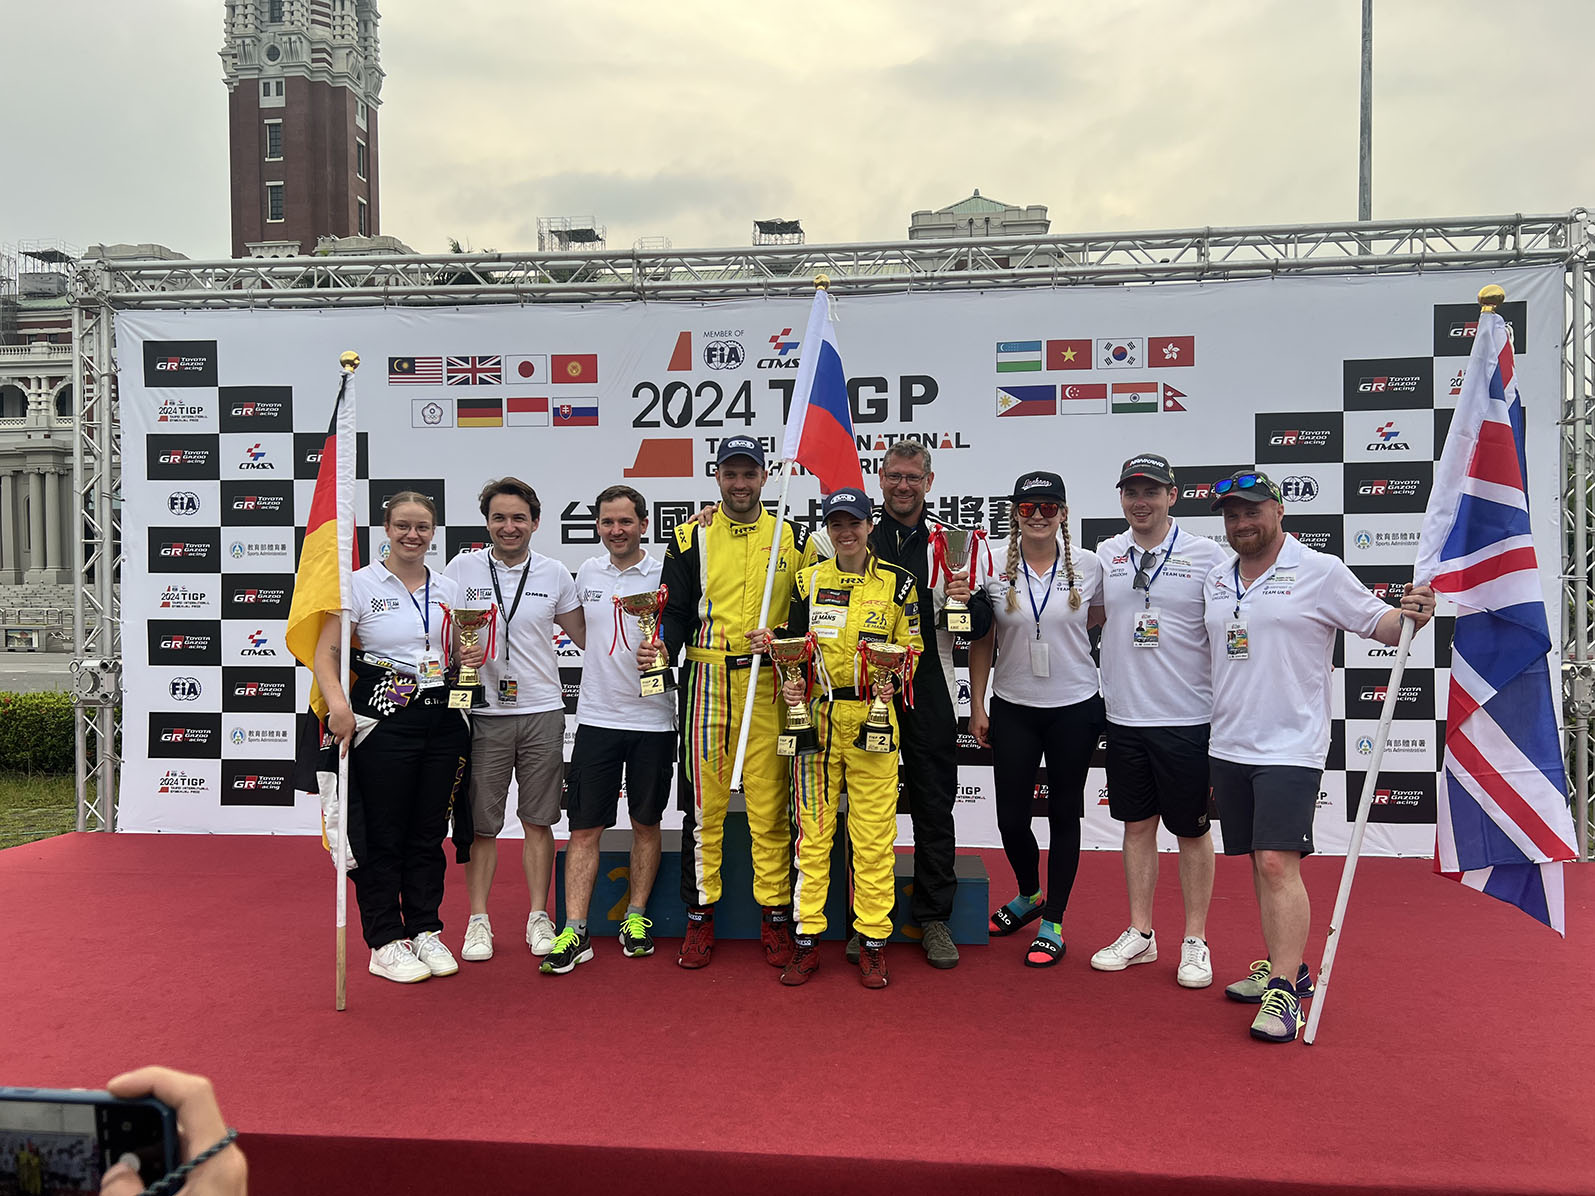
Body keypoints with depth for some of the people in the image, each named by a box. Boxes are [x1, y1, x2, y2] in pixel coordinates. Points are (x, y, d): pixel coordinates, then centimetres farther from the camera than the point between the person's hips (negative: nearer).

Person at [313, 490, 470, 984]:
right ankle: (386, 944, 14)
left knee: (430, 833, 11)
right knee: (383, 836, 2)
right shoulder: (361, 584, -2)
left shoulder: (449, 589, 11)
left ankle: (426, 932, 23)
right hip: (383, 722, -4)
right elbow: (326, 653, -8)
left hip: (443, 721, 4)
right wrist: (339, 706, -23)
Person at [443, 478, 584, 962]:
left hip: (543, 711, 1)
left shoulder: (554, 573, 5)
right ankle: (478, 920, 19)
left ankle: (539, 917, 20)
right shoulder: (462, 568, 2)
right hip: (484, 713, -1)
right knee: (481, 824, 5)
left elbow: (587, 636, 13)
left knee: (538, 821, 8)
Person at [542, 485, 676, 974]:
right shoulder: (588, 571, 7)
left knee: (646, 823, 10)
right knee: (584, 827, 1)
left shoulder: (663, 576, -5)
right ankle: (574, 930, 6)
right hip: (596, 717, 3)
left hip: (652, 719, -2)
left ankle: (636, 917, 24)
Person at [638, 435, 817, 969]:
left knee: (770, 806, 2)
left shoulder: (794, 539, 9)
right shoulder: (691, 539, 7)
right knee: (703, 802, 4)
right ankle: (700, 916, 17)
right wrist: (661, 646, -14)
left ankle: (775, 917, 15)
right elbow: (677, 612, 5)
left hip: (769, 688, 0)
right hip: (706, 685, 0)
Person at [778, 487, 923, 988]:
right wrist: (791, 683, -4)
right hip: (815, 717, 2)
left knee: (875, 833, 1)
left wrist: (892, 682, -11)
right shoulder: (808, 581, 9)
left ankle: (873, 942, 14)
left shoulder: (897, 583, 4)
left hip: (873, 716, -1)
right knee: (812, 828, 4)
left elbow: (911, 648, 7)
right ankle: (807, 941, 14)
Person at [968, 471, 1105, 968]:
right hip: (1013, 708, 1)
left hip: (1075, 708, -1)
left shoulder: (1088, 567, -4)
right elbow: (982, 642, 3)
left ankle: (1053, 923, 22)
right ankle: (1030, 895, 35)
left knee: (1063, 814, 8)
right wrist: (977, 705, 1)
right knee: (1010, 816, 5)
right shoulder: (994, 569, -2)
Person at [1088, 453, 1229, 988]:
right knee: (1137, 824, 13)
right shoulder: (1104, 556, 6)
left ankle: (1195, 942, 21)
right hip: (1124, 717, 4)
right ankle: (1140, 934, 26)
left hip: (1188, 718, -3)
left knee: (1192, 830, 7)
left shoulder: (1207, 556, -5)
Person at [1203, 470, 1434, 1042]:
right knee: (1260, 864, 14)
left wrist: (1411, 614, -24)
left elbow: (1377, 622, -3)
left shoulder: (1321, 571, -5)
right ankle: (1286, 965, 28)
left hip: (1290, 747, -6)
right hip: (1228, 747, 6)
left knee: (1278, 863, -12)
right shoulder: (1215, 581, 11)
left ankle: (1283, 992, -4)